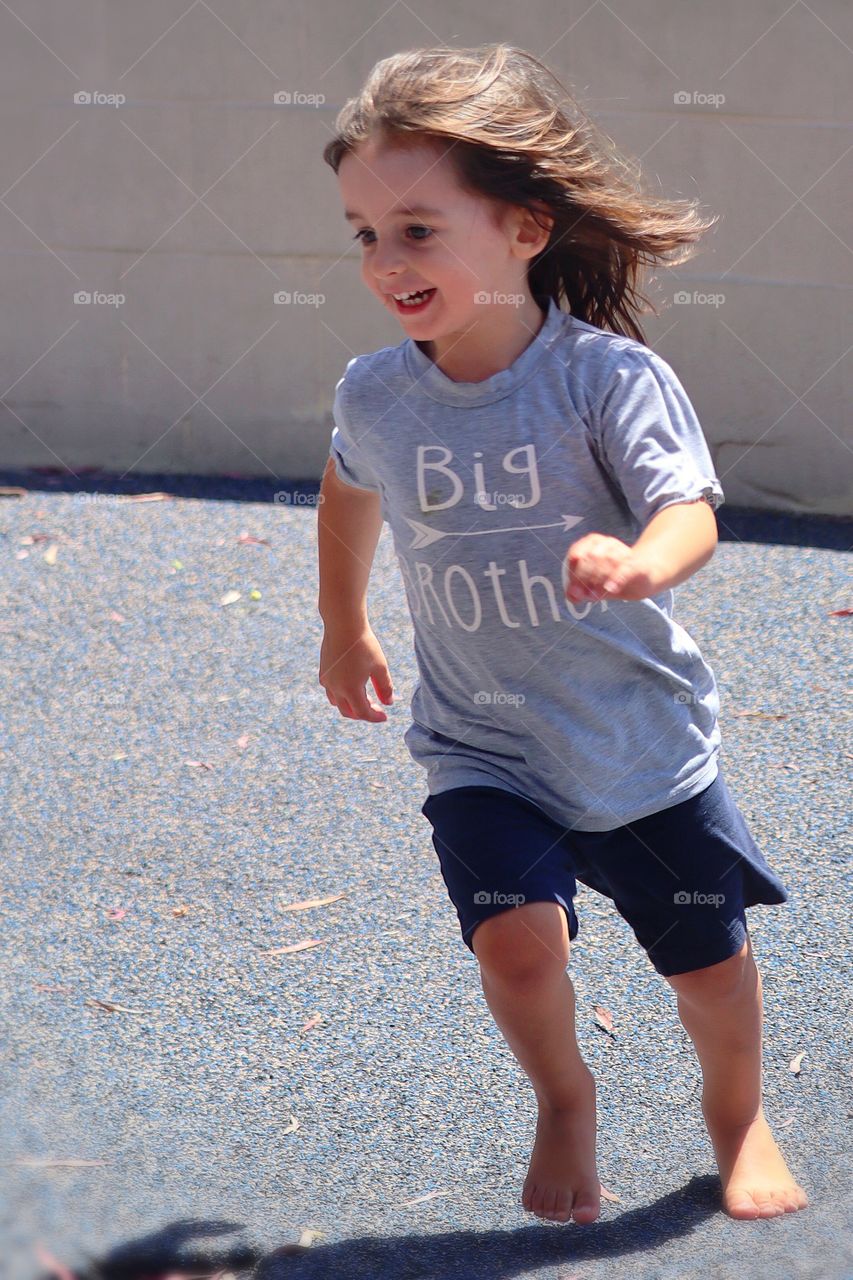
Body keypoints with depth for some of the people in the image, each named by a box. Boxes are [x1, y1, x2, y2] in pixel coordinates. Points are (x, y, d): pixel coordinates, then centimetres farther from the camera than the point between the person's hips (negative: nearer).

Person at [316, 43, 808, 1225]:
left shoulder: (609, 375, -19)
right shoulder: (374, 396, -7)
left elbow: (690, 511, -31)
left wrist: (642, 564, -54)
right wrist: (344, 629, 27)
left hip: (644, 737, -1)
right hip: (481, 744, 2)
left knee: (709, 961, 9)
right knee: (518, 939, -18)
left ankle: (738, 1116, 41)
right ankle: (564, 1103, 15)